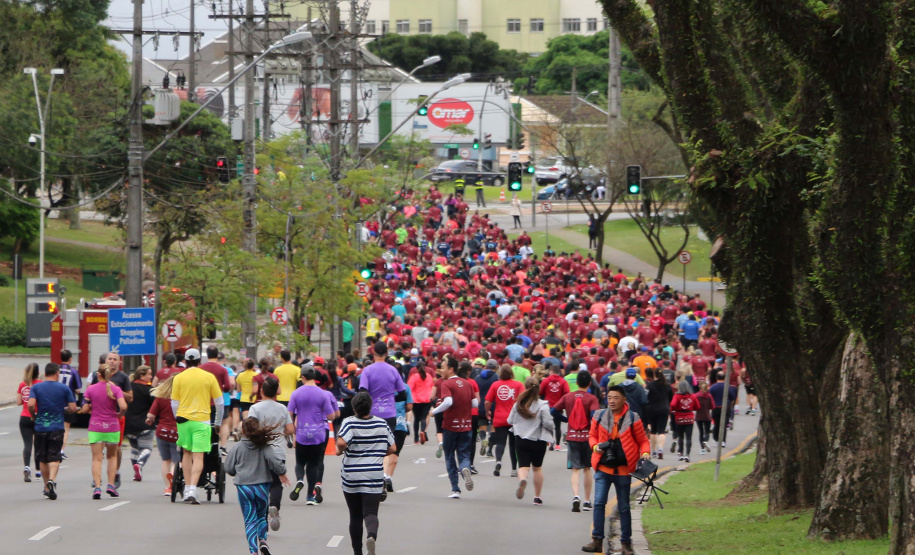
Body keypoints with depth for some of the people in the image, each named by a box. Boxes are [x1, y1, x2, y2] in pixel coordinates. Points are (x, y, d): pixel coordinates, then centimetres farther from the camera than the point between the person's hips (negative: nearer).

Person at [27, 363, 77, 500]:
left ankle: (47, 488, 20)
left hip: (40, 427, 1)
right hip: (57, 427, -1)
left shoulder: (36, 387, 1)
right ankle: (52, 480, -29)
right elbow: (73, 408, -2)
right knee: (54, 457, -3)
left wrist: (34, 415, 6)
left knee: (42, 459, 12)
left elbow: (31, 404, -13)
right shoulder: (64, 388, 0)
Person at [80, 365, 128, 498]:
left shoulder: (90, 389, -2)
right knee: (112, 455, 18)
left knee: (97, 458, -1)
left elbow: (84, 410, -4)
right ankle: (111, 485, 10)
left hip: (95, 427, 0)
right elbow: (123, 406, -18)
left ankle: (97, 487, -13)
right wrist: (119, 415, 3)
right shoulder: (115, 389, -4)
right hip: (112, 427, 0)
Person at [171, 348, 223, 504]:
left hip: (184, 419, 2)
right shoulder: (209, 377, 0)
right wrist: (218, 422, 18)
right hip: (202, 421, -2)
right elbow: (219, 402, 5)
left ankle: (187, 488, 14)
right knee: (198, 457, -4)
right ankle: (192, 490, -18)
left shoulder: (179, 378, 2)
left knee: (186, 453, 17)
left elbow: (174, 404, 6)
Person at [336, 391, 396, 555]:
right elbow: (392, 449, 7)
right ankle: (372, 535, -37)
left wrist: (339, 450, -3)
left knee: (355, 516, 12)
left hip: (351, 478, -1)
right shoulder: (382, 424, 3)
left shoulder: (350, 423, -8)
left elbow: (341, 443, -25)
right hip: (374, 479, 1)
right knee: (371, 513, -6)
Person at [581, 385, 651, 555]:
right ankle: (597, 541, -4)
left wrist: (645, 454, -12)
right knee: (599, 503, -9)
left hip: (623, 469, -1)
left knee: (623, 507, 7)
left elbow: (643, 441, 6)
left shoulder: (632, 419, -1)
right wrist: (595, 446, -6)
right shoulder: (599, 417, 4)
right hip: (603, 467, 1)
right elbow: (592, 436, 15)